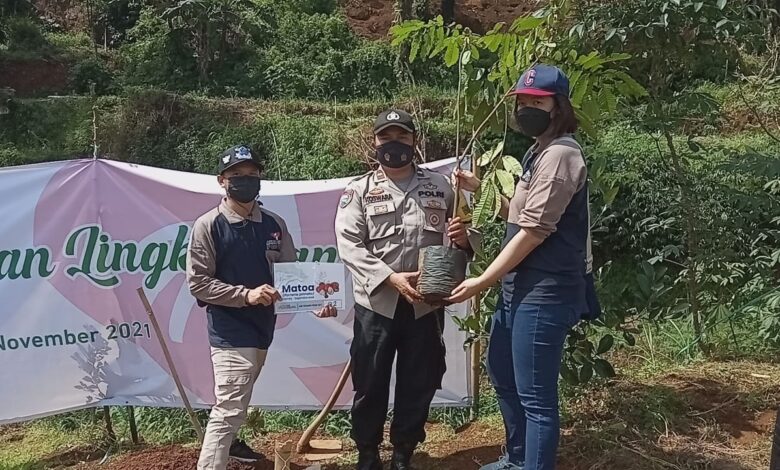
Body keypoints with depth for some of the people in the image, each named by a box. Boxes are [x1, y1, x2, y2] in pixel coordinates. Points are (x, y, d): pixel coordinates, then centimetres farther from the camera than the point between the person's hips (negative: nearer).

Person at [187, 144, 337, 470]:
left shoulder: (274, 225, 3)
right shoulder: (208, 226, -10)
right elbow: (198, 282, -12)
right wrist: (245, 295, -22)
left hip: (262, 327, 6)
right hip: (229, 331, -6)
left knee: (236, 402, 24)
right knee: (230, 408, -11)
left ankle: (227, 440, 47)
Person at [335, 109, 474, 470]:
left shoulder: (440, 187, 8)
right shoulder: (359, 191, 1)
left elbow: (463, 238, 15)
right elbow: (349, 246, -9)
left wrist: (463, 238, -10)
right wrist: (391, 278, -20)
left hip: (426, 305, 2)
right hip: (376, 303, -2)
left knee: (419, 385, 11)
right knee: (370, 385, 8)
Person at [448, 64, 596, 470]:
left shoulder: (560, 153, -16)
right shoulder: (539, 153, 17)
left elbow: (534, 230, -20)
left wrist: (482, 281, -17)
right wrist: (481, 189, 9)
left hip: (544, 292, -11)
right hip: (520, 288, 11)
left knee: (535, 395, -2)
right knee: (502, 374, 24)